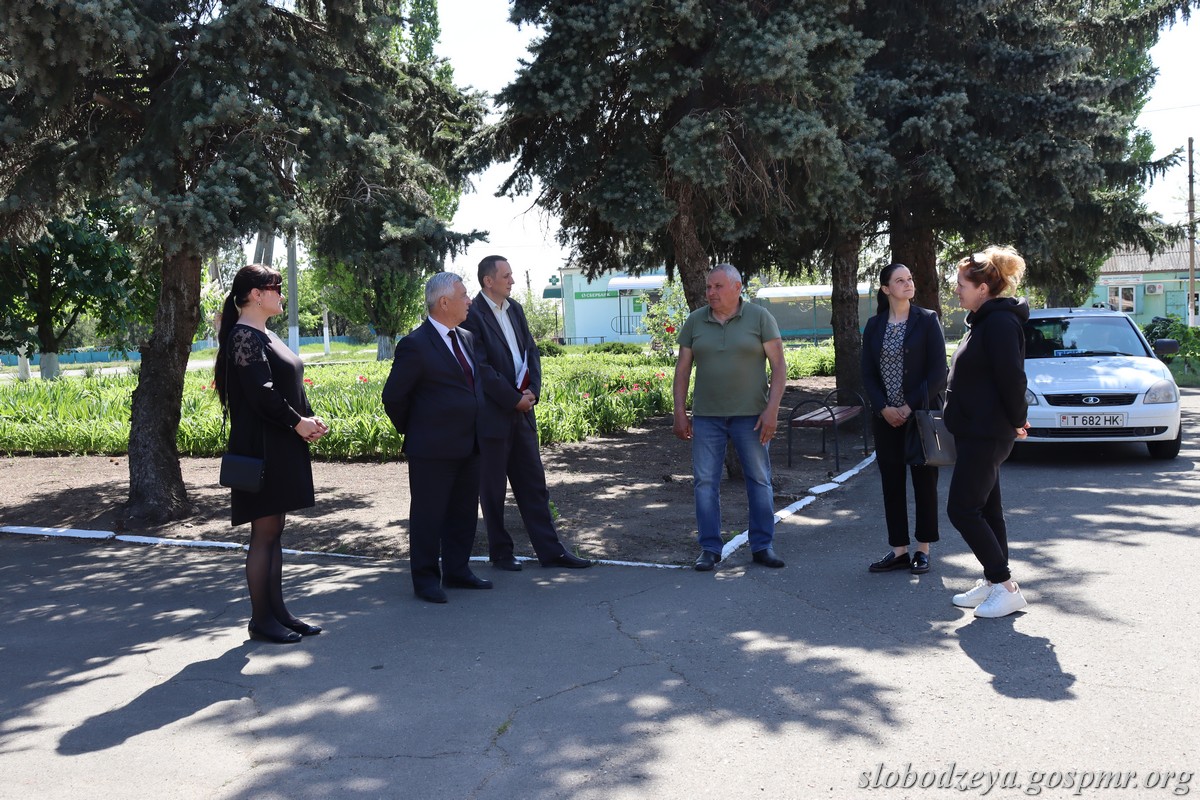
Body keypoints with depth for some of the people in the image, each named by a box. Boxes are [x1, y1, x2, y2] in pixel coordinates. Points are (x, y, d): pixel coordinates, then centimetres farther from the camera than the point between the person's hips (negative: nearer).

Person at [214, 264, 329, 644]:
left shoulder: (264, 335, 16)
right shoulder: (244, 336, -13)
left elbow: (287, 386, 16)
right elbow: (260, 392, -22)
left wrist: (309, 419, 0)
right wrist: (297, 422, -13)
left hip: (281, 446, 10)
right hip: (262, 447, -10)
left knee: (274, 530, 12)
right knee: (264, 533, -3)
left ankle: (277, 610, 19)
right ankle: (261, 619, 6)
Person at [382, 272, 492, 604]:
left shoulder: (466, 338, 11)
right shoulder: (416, 345, -13)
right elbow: (393, 396, -8)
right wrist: (412, 432, 1)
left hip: (468, 447, 8)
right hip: (433, 450, -8)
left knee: (464, 513, 16)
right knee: (429, 515, 3)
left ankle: (457, 571, 29)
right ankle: (426, 579, 14)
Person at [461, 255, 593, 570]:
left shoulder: (515, 309, 11)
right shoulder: (473, 316, -13)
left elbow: (531, 351, 11)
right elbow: (481, 367, -17)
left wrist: (532, 390, -4)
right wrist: (514, 399, -13)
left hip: (522, 412, 7)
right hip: (492, 416, -7)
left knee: (534, 484, 10)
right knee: (493, 488, 6)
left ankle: (550, 550, 16)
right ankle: (500, 553, 19)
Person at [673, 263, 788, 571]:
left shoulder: (759, 317, -2)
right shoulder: (695, 321, 5)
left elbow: (779, 366, -4)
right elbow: (682, 369, 8)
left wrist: (772, 409, -12)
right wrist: (679, 413, 3)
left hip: (750, 415, -2)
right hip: (706, 416, 2)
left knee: (759, 480, 4)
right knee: (705, 482, 2)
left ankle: (763, 546, 16)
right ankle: (709, 548, 11)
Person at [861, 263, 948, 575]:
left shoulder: (927, 320, -2)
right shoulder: (874, 326, 7)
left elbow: (937, 372, -8)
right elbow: (868, 374, 6)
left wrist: (911, 406, -14)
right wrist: (884, 408, -9)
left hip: (921, 413, -3)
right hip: (886, 417, 3)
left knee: (924, 481, 4)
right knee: (891, 482, 5)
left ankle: (923, 550, 14)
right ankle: (899, 550, 14)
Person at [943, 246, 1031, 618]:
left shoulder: (999, 323, -18)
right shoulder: (984, 320, 15)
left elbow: (1012, 377, -22)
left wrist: (1016, 420, -11)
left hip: (986, 434, -10)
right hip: (975, 431, 10)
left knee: (962, 509, -8)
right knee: (985, 509, 14)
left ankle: (1006, 587, -1)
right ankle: (992, 583, 23)